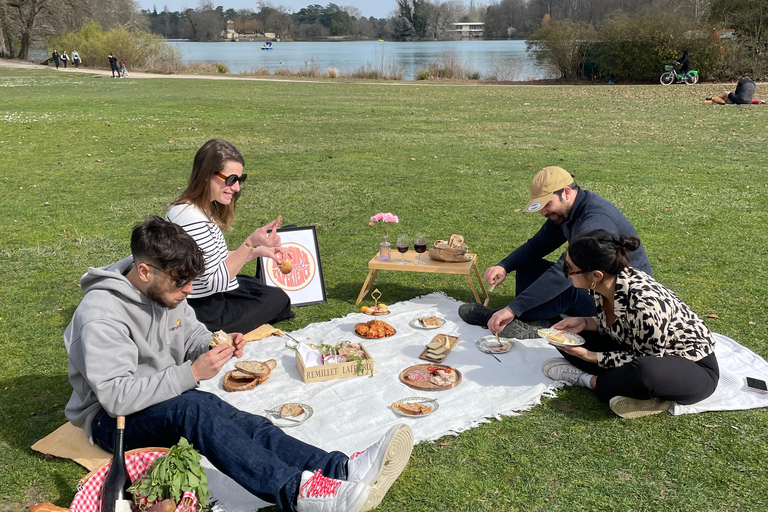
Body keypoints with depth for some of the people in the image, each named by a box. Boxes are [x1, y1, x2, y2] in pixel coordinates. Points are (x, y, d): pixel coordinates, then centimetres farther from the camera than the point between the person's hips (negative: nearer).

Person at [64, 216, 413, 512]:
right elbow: (116, 396, -29)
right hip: (111, 419, -6)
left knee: (249, 424, -22)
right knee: (193, 406, -39)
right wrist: (191, 374, -31)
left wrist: (216, 349, -10)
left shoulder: (165, 290, 1)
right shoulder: (101, 316, -23)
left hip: (169, 402, 7)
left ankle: (343, 470, -42)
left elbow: (191, 338, 14)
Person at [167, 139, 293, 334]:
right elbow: (215, 281, -27)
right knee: (278, 299, 13)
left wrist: (258, 251, 0)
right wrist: (251, 243, -34)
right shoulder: (191, 218, -30)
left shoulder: (205, 208, 2)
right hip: (205, 312, -9)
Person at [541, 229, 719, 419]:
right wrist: (584, 322, -10)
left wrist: (590, 357, -24)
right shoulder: (600, 285, -11)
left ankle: (589, 380, -13)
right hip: (642, 353, 8)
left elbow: (645, 366, -22)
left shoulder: (643, 303, -34)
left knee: (645, 372, -41)